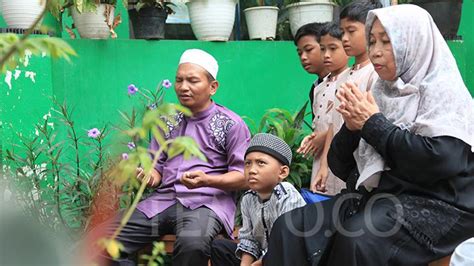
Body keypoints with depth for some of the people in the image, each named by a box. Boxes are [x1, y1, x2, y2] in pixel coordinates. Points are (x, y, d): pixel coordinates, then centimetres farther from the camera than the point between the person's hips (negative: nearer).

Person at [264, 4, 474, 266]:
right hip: (375, 196, 6)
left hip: (435, 202, -6)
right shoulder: (379, 94, 14)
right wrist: (351, 127, -7)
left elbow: (440, 160, -20)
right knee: (288, 228, -13)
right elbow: (341, 167, 15)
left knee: (359, 239, -35)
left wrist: (373, 123, -11)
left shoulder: (442, 91, -3)